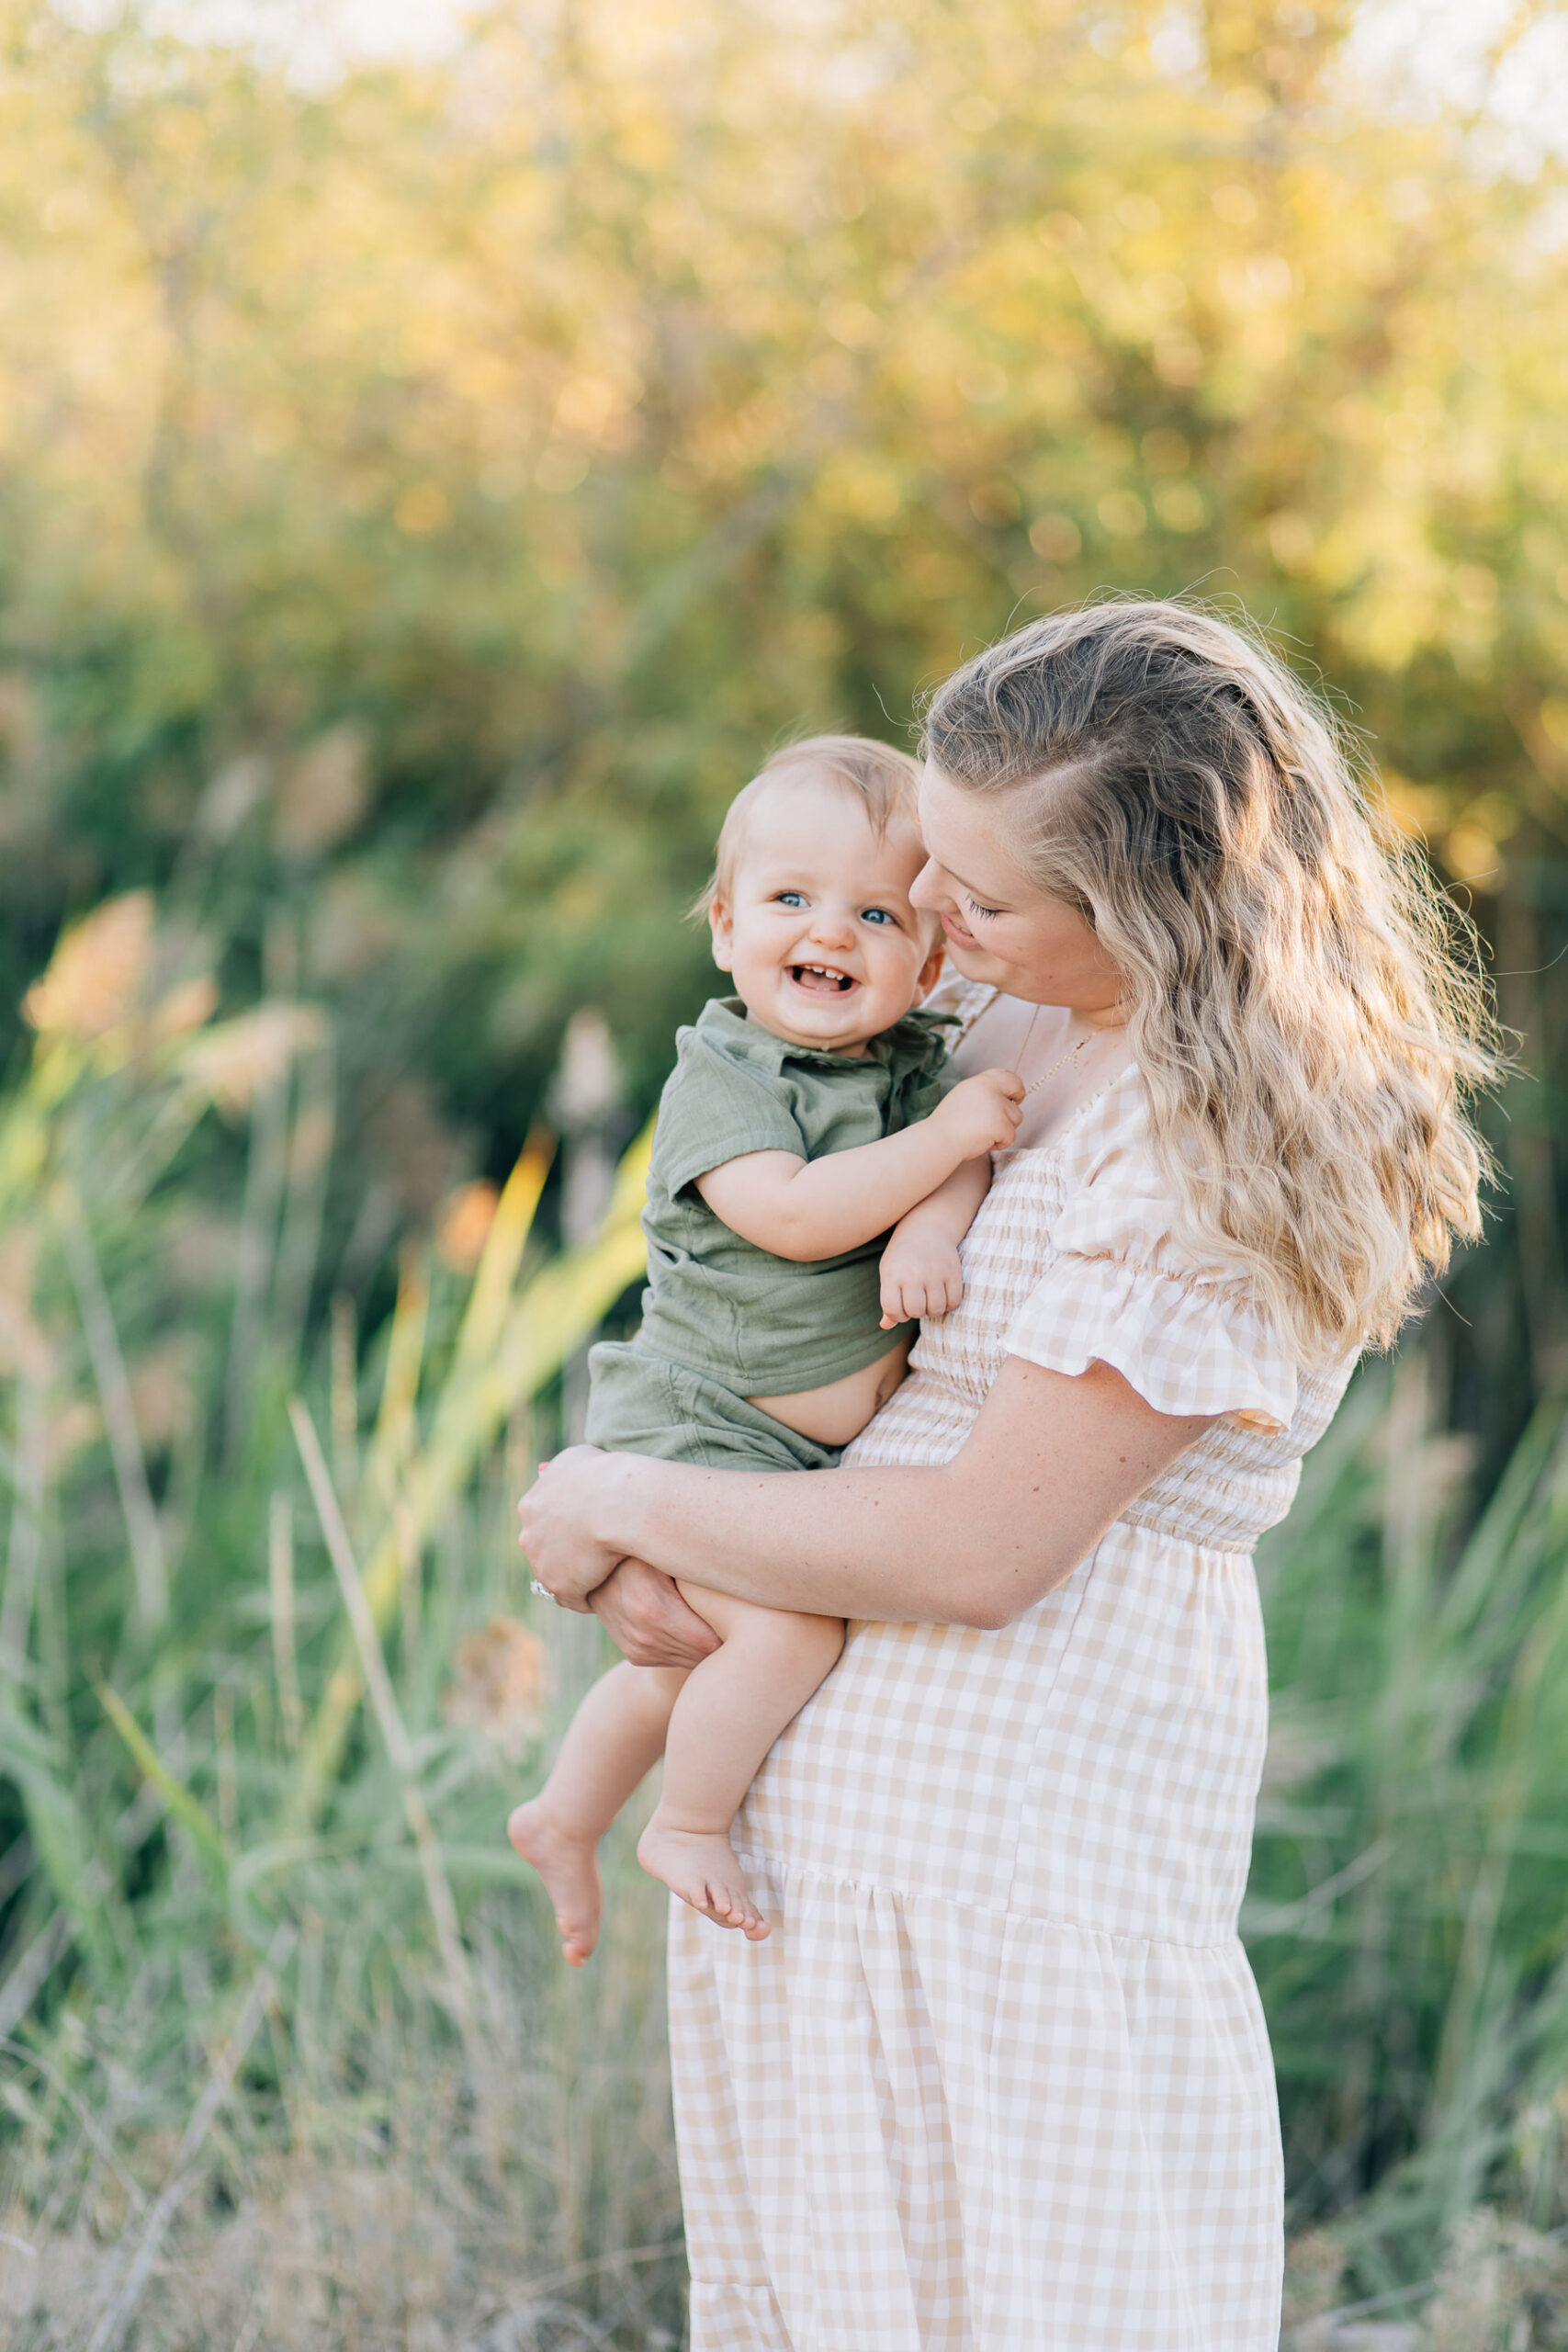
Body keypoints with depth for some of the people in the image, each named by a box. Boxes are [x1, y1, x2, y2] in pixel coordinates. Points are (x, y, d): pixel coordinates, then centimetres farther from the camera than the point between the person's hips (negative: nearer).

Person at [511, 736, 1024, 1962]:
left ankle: (564, 1819, 40)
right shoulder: (722, 1078, -16)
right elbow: (794, 1216, -29)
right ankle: (690, 1826, -2)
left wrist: (934, 1228, -32)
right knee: (788, 1630, -25)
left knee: (686, 1666, 19)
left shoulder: (917, 1060, 4)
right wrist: (948, 1133, -28)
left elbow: (968, 1161, -11)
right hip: (698, 1435, -7)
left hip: (822, 1460, 7)